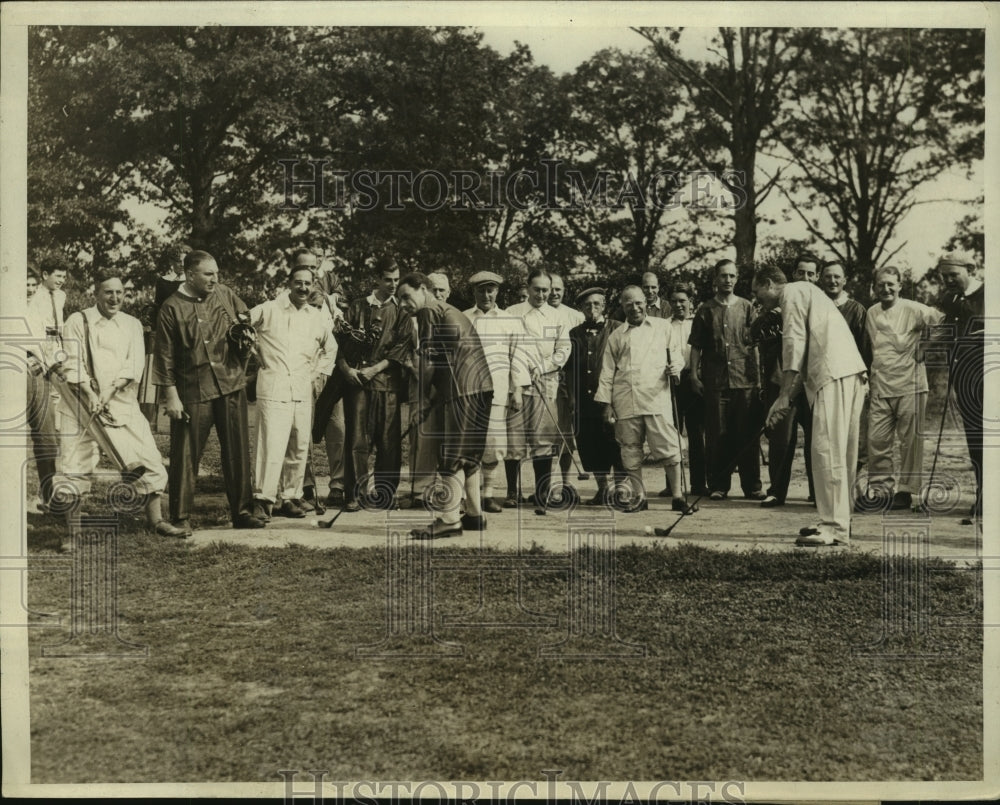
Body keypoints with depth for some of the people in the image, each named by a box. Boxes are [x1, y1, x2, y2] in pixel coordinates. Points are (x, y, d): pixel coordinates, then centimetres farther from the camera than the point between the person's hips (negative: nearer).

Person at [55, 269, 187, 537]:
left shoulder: (132, 324, 11)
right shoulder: (78, 321, 3)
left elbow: (134, 364, -1)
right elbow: (72, 364, -6)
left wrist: (110, 390, -16)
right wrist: (90, 395, -20)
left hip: (122, 404, 3)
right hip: (82, 405, -3)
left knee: (149, 463, 0)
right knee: (75, 470, -3)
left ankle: (155, 520, 15)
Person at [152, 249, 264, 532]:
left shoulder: (225, 294, 6)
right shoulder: (172, 308, -6)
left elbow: (246, 320, 24)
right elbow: (165, 356, -7)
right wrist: (171, 395, -10)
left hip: (231, 386, 4)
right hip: (192, 392, -4)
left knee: (238, 452, 9)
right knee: (185, 456, 1)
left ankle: (242, 512, 20)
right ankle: (181, 518, 12)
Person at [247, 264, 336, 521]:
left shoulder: (318, 318, 13)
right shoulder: (268, 310, -1)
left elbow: (330, 348, 29)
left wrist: (320, 373, 18)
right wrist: (258, 357, 2)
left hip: (303, 391, 5)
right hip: (273, 389, -5)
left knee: (299, 449, 7)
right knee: (271, 446, -12)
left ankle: (290, 498, 18)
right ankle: (262, 499, -5)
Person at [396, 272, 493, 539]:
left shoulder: (429, 311, -3)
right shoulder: (450, 311, 27)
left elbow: (428, 359, -8)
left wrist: (424, 398, 1)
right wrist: (433, 399, 18)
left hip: (464, 389, -10)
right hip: (481, 385, 10)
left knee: (453, 454, -8)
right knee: (469, 453, 15)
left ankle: (450, 519, -8)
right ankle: (474, 514, 20)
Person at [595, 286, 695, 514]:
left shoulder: (663, 327, 12)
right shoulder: (616, 335, 14)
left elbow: (676, 355, 15)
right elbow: (607, 372, 13)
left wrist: (675, 367, -9)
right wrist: (606, 404, 6)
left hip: (656, 397, -2)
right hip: (625, 403, 2)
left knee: (669, 448, -6)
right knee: (630, 451, 5)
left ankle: (678, 497, -1)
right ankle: (639, 497, 15)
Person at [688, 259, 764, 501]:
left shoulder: (746, 307, 9)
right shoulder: (706, 310, 8)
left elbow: (755, 343, 8)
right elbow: (696, 346, 8)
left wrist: (758, 375, 0)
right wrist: (694, 374, -2)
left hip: (745, 379, 0)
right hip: (715, 380, 0)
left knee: (747, 434, 2)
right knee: (717, 435, 2)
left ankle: (751, 486, 8)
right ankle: (718, 486, 9)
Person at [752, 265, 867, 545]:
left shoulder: (793, 293, 2)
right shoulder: (805, 293, 31)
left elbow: (794, 343, -9)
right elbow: (805, 353, 26)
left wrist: (784, 395, -10)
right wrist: (789, 397, 18)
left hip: (835, 374, -10)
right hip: (849, 373, 10)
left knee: (827, 449, -12)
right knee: (841, 451, 12)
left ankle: (834, 527, -14)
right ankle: (839, 520, 17)